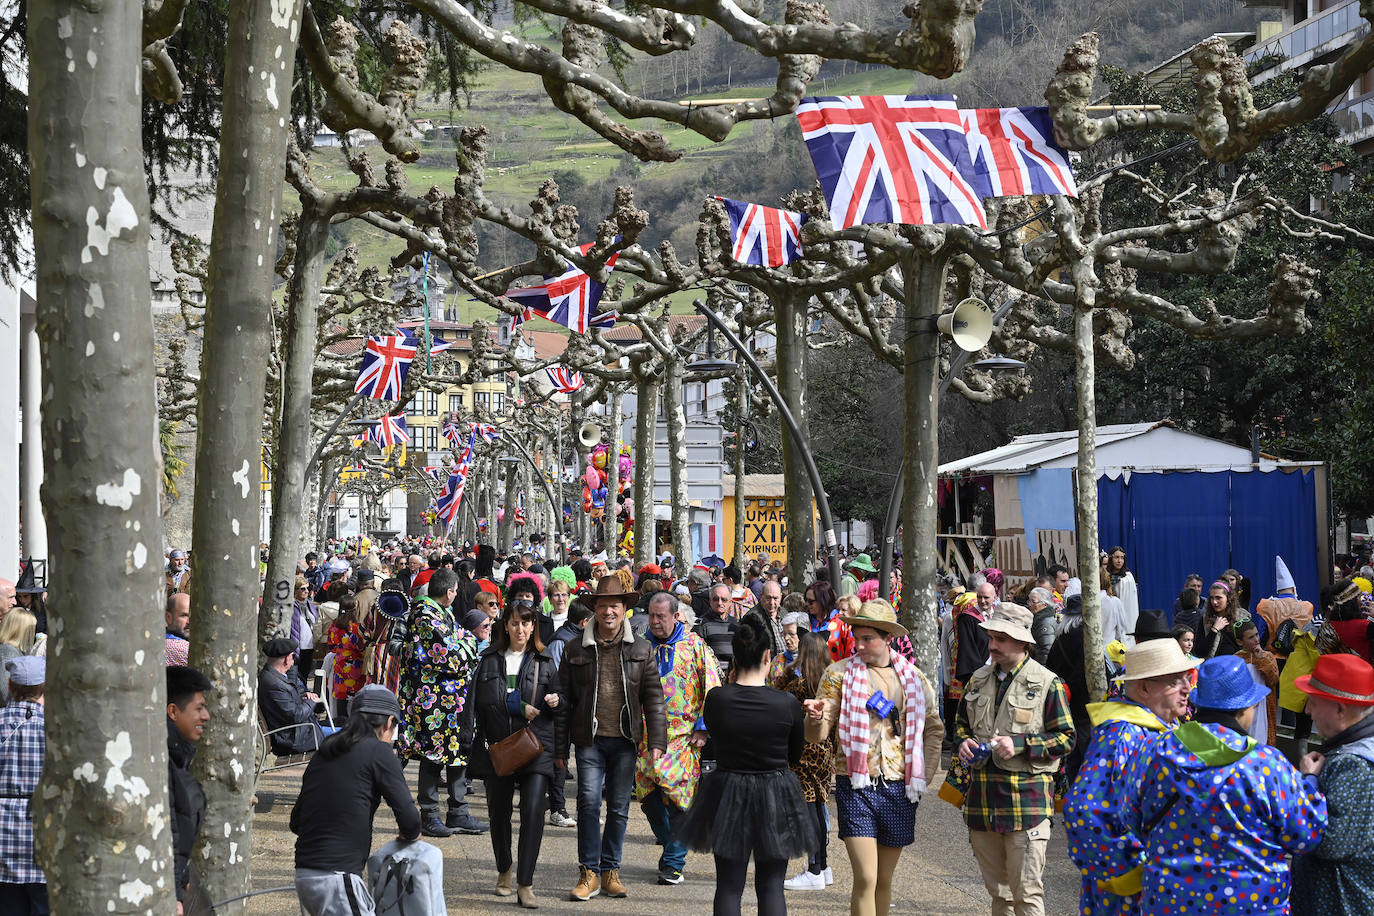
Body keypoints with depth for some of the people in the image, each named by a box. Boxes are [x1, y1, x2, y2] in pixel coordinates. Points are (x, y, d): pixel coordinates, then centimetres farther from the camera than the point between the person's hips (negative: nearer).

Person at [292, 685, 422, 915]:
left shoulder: (323, 753, 16)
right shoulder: (378, 751, -4)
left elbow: (296, 821, 20)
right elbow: (408, 817, -8)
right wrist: (409, 835, 13)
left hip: (304, 876, 8)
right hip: (337, 878, -8)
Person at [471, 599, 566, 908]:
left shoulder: (544, 662, 9)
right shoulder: (489, 660, 9)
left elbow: (560, 708, 14)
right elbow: (479, 703, 5)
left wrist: (556, 702, -9)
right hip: (498, 745, 2)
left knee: (533, 810, -14)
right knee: (499, 811, 11)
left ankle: (525, 884, -11)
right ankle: (504, 871, 34)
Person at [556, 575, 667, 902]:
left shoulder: (640, 649, 6)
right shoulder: (576, 649, 4)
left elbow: (653, 697, 6)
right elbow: (564, 698, 7)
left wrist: (656, 740, -2)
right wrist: (559, 747, 5)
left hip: (625, 740, 1)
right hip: (589, 739, -1)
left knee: (619, 807, 7)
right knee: (589, 802, -8)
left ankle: (610, 870, 18)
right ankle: (589, 873, 0)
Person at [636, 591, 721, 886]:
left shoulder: (694, 646, 2)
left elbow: (712, 689, 2)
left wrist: (702, 728, -4)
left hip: (683, 734, -3)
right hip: (647, 734, 3)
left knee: (679, 796, -9)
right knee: (647, 796, 2)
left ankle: (673, 862, 1)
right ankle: (672, 847, 26)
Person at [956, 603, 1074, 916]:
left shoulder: (1047, 684, -5)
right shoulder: (978, 680, 12)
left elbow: (1065, 738, -4)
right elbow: (961, 723, 24)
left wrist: (1020, 744, -17)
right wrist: (964, 741, 0)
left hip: (1026, 798, -6)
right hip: (982, 795, 6)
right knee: (997, 891, 15)